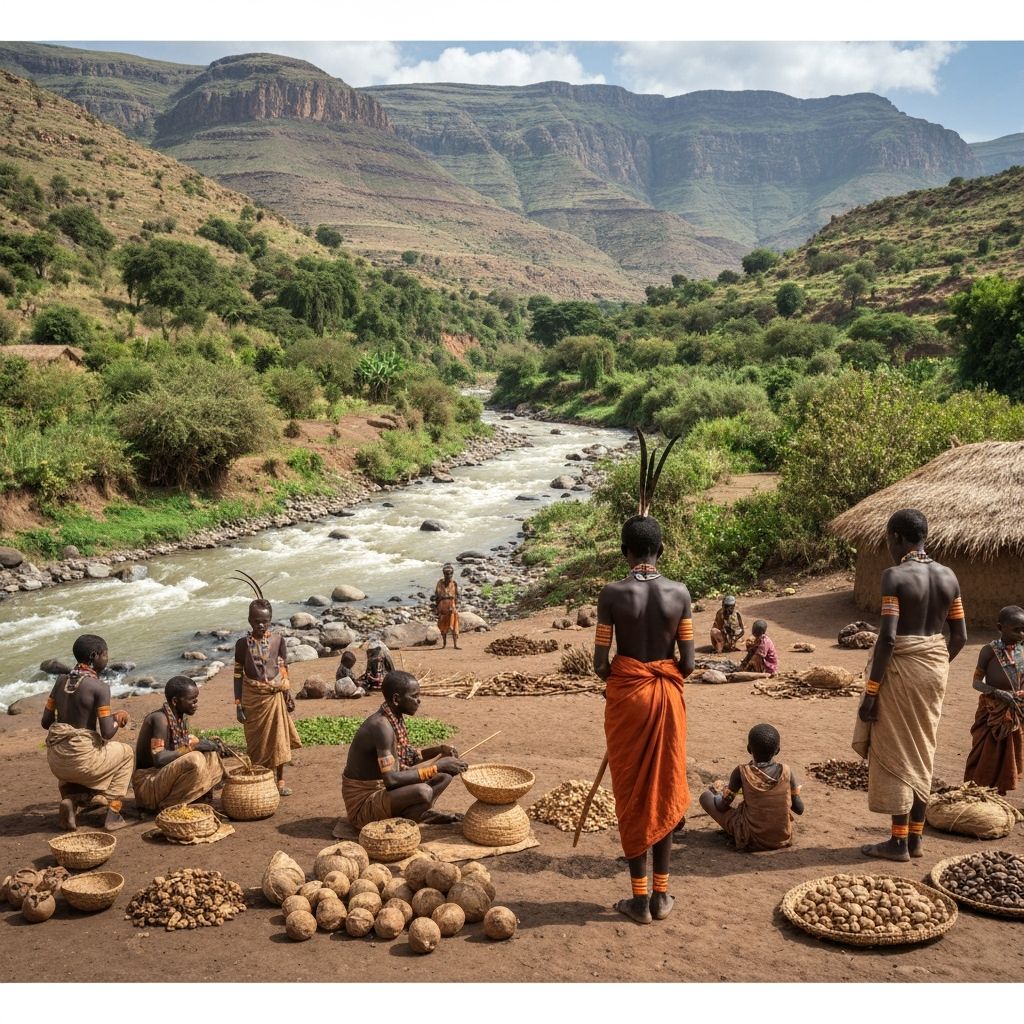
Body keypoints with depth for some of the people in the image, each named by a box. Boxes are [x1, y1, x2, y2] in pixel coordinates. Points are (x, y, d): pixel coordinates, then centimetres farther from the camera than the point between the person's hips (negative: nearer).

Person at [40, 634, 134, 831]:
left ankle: (70, 798, 8)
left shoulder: (61, 681, 5)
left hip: (55, 761, 6)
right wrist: (119, 717, 6)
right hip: (82, 760, -6)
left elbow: (46, 722, 10)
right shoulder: (99, 687, -13)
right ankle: (113, 814, 13)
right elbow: (107, 733, -15)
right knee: (126, 753, 24)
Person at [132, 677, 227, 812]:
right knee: (195, 760, -29)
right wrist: (194, 746, -27)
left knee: (210, 755, 4)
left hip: (167, 774, 9)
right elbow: (159, 759, -30)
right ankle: (169, 806, -15)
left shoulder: (182, 717, 4)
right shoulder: (159, 718, -22)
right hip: (147, 781, -9)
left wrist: (210, 743, -5)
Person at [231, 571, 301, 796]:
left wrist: (288, 695, 4)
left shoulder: (278, 640, -3)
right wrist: (238, 704, -5)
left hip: (275, 696, 1)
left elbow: (283, 669, 5)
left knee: (278, 738, 5)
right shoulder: (243, 643, -6)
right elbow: (238, 674, -2)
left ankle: (280, 780, 17)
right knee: (256, 741, 7)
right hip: (253, 698, -1)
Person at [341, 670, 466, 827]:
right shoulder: (381, 726, -26)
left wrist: (440, 750, -1)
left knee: (445, 772, 7)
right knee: (423, 792, -35)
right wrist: (437, 766, -29)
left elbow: (408, 757, 16)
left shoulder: (397, 719, 2)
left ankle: (419, 814, -4)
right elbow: (391, 779, -33)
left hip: (384, 789, 9)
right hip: (363, 803, -9)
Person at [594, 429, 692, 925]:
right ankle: (661, 894, 21)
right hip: (667, 693, 2)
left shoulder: (612, 594, -12)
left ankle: (639, 898, 15)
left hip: (626, 693, -2)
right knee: (664, 790, 13)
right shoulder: (680, 593, -6)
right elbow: (688, 662, -4)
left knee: (632, 793, 8)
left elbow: (600, 661, -10)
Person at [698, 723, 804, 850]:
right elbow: (799, 809, -1)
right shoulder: (787, 772, -8)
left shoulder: (741, 772, -13)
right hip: (783, 839, 2)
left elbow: (723, 806, -5)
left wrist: (717, 794, 18)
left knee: (705, 796, 4)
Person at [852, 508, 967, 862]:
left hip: (901, 667, -7)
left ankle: (898, 841, 10)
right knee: (921, 752, 16)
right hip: (935, 667, 7)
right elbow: (960, 637, 7)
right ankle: (916, 837, 24)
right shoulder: (948, 576, 5)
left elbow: (888, 637, -20)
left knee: (895, 754, 4)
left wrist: (870, 690, -15)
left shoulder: (895, 575, -15)